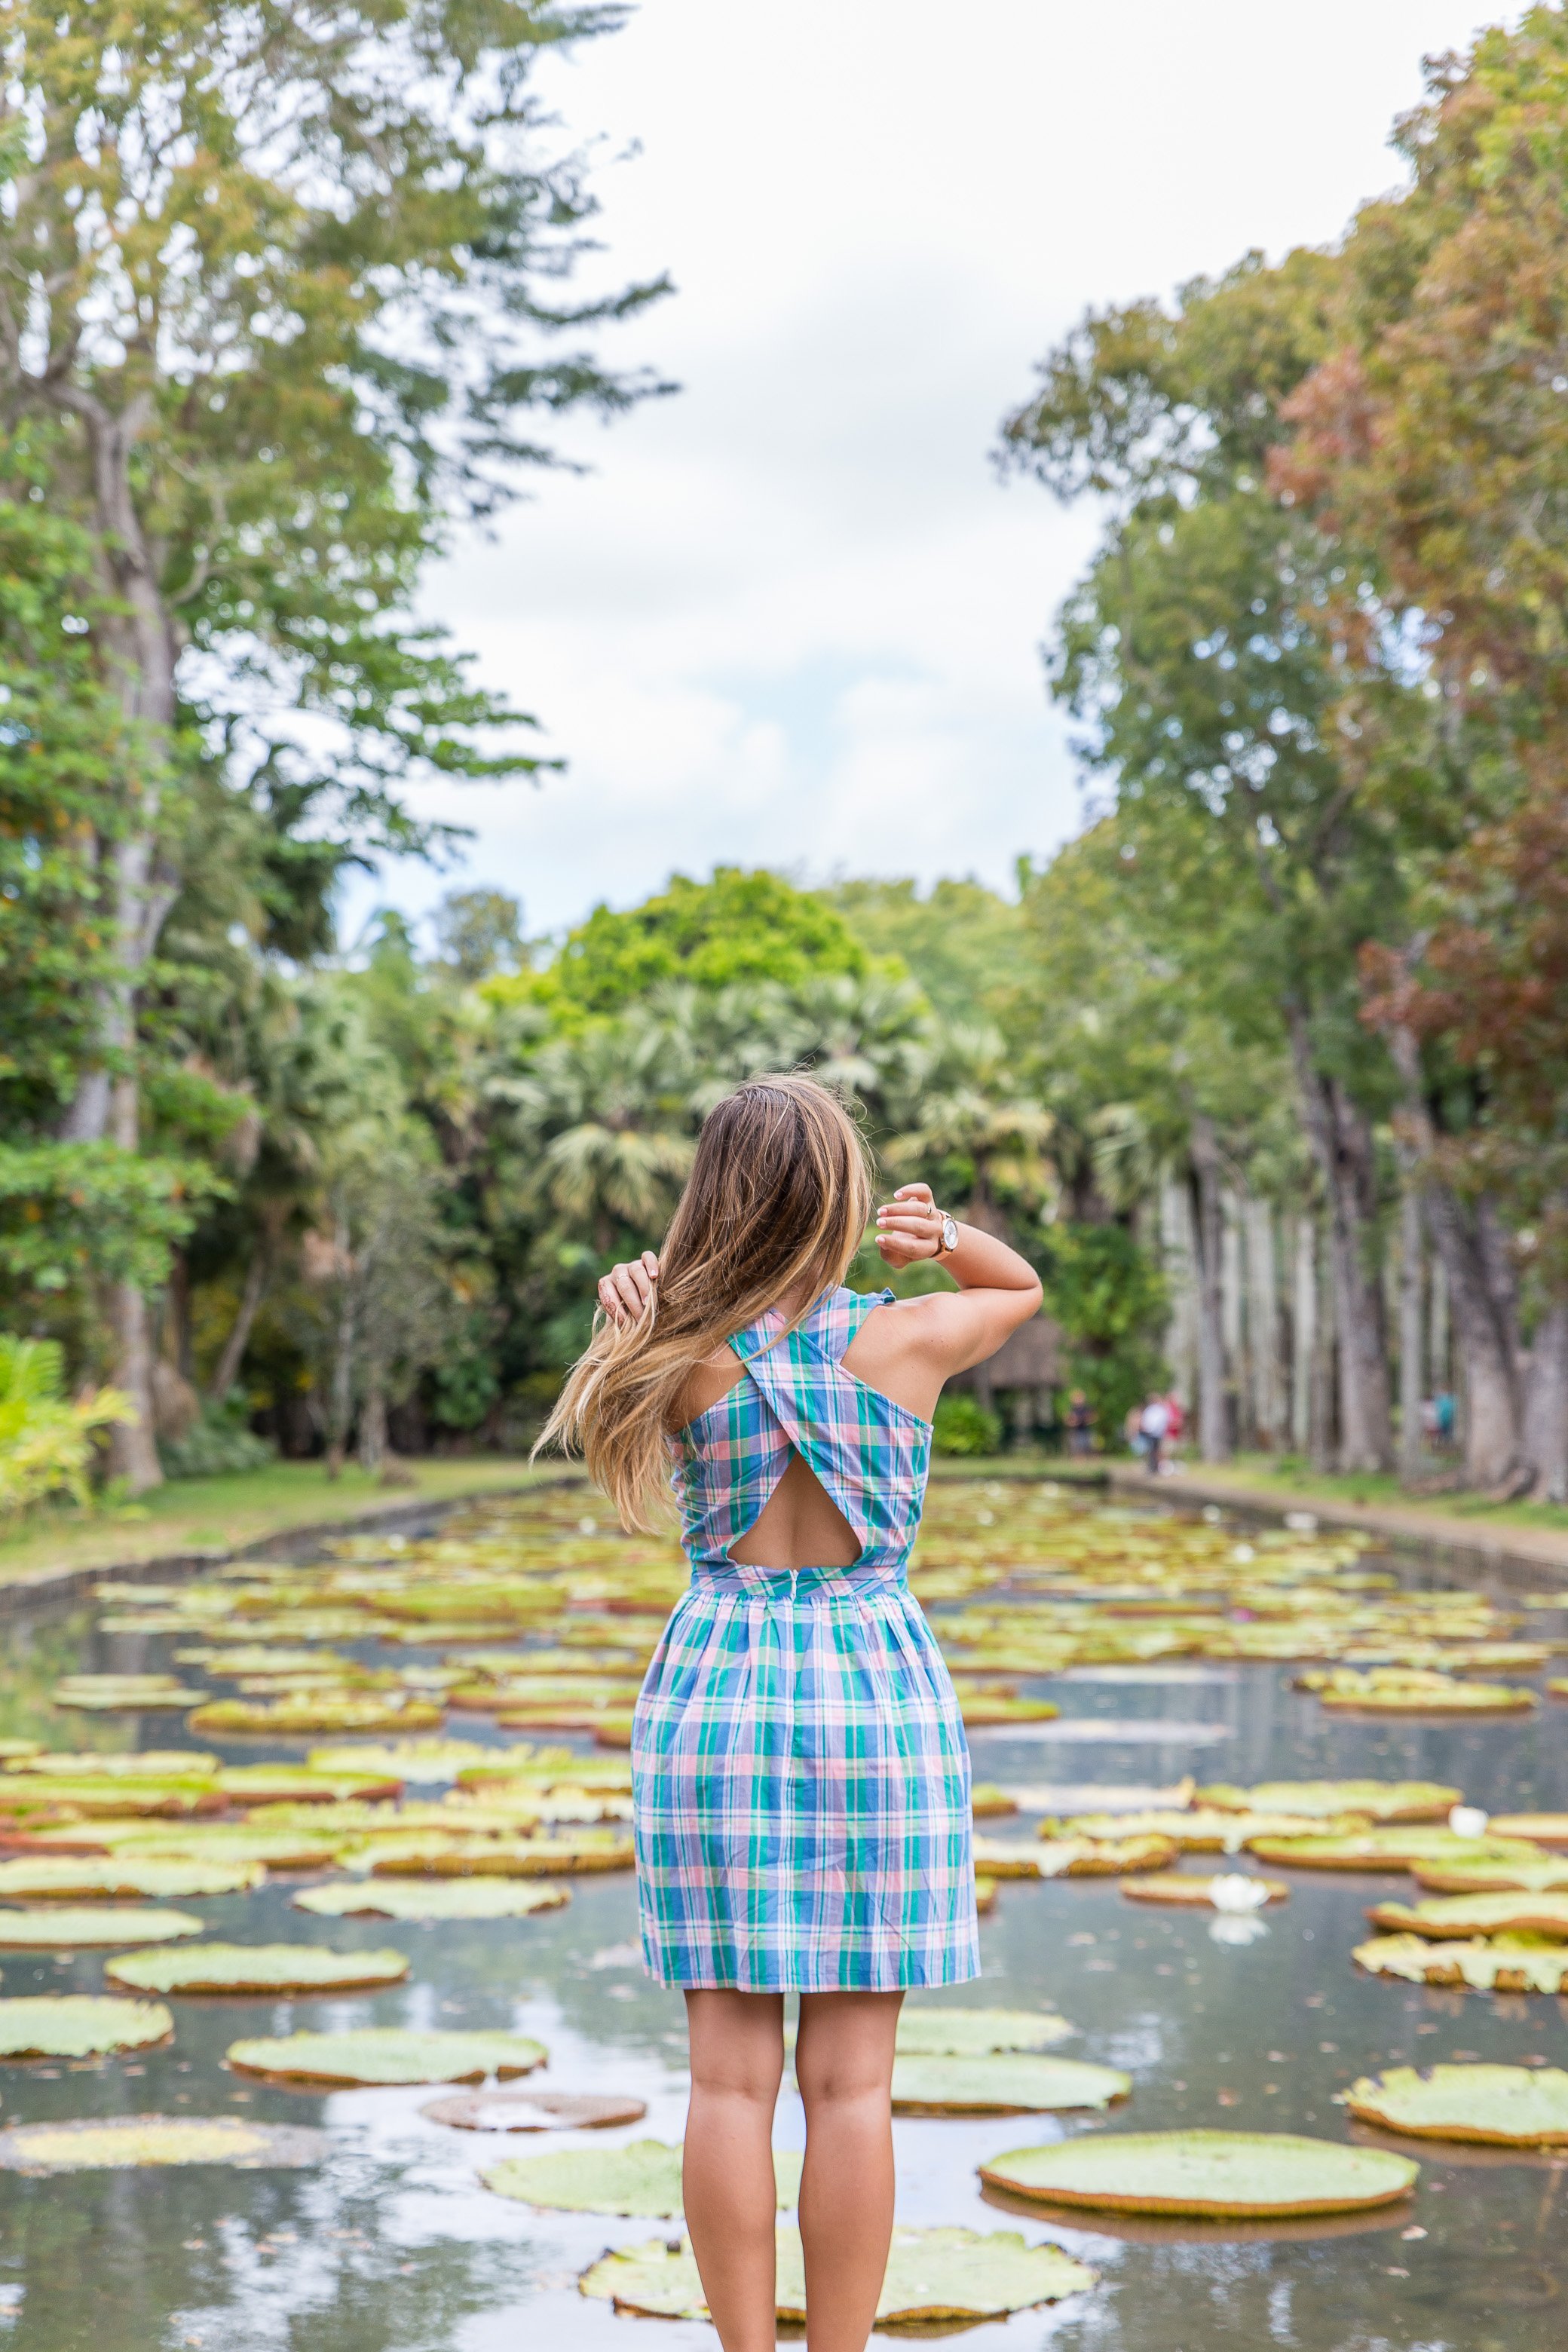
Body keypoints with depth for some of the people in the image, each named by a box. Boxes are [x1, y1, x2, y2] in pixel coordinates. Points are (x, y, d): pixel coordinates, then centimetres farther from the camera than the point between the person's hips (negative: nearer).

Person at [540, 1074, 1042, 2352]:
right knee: (850, 2080, 4)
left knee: (732, 2074, 5)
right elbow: (1024, 1288, 15)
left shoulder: (683, 1356, -8)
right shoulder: (908, 1340, -6)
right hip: (873, 1695, 0)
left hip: (718, 1696, 0)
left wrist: (637, 1294, -5)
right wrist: (945, 1234, -3)